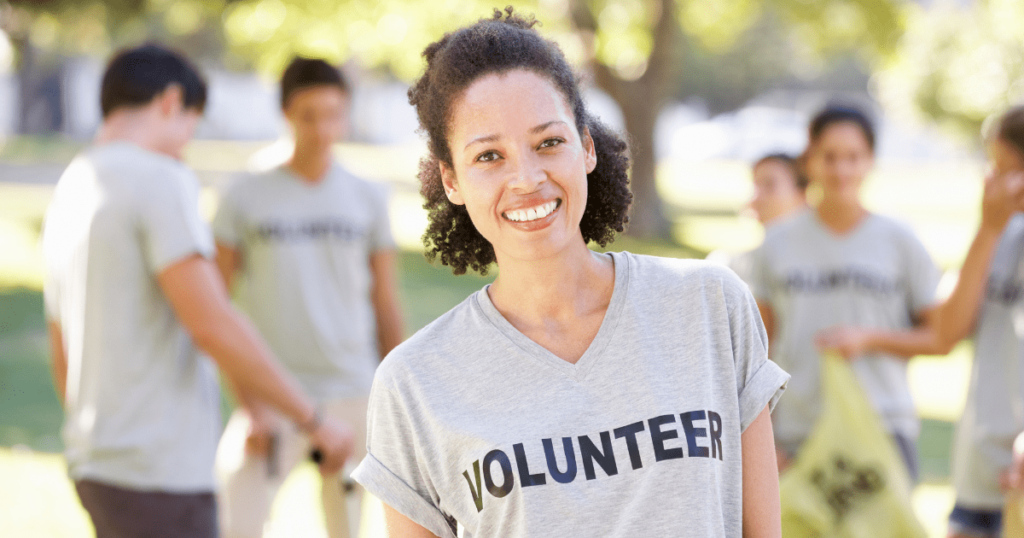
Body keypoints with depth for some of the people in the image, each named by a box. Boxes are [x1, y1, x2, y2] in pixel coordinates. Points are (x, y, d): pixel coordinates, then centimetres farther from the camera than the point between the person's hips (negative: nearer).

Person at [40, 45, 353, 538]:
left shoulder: (69, 190, 15)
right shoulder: (159, 181, -13)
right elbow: (213, 326, -21)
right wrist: (314, 421, -13)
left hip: (97, 462, 9)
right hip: (157, 472, -9)